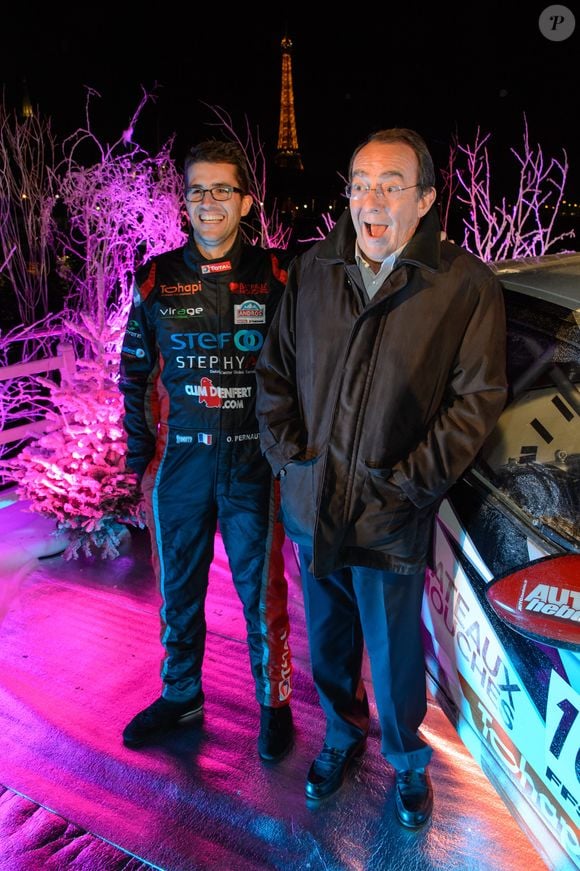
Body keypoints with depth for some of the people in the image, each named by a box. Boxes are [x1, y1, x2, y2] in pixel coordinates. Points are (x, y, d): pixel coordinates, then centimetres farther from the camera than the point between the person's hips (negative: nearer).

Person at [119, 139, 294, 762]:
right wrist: (139, 453, 5)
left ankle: (275, 703, 31)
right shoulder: (157, 278, 3)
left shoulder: (274, 275, -2)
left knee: (261, 590, 9)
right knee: (178, 588, 16)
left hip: (253, 464, -2)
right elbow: (134, 372, 9)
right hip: (179, 461, 3)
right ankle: (180, 696, 38)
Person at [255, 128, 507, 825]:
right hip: (312, 505, 4)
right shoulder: (312, 272, 1)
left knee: (395, 656, 14)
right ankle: (343, 734, 51)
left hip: (391, 519, -3)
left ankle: (407, 759, 44)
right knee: (327, 643, 22)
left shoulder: (465, 285, -10)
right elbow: (274, 370, 8)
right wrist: (286, 450, -3)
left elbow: (478, 397, -9)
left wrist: (413, 480, -13)